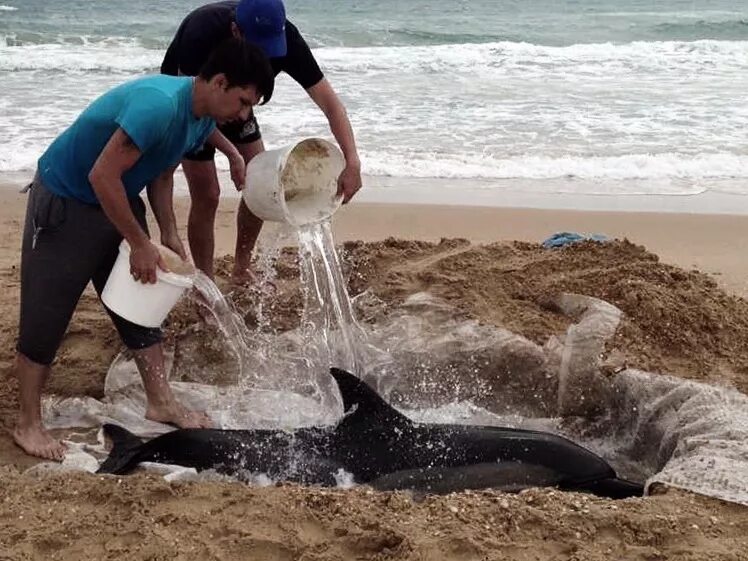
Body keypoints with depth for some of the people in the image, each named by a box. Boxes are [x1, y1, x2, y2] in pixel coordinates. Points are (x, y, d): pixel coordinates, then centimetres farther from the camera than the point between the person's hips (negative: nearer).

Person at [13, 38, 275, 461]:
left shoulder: (203, 119, -3)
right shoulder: (158, 106, -33)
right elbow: (102, 176, -33)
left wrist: (170, 235, -1)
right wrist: (140, 244, -26)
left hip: (119, 202, 9)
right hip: (64, 203, -9)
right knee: (45, 317, -1)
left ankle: (161, 402, 24)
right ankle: (29, 424, 11)